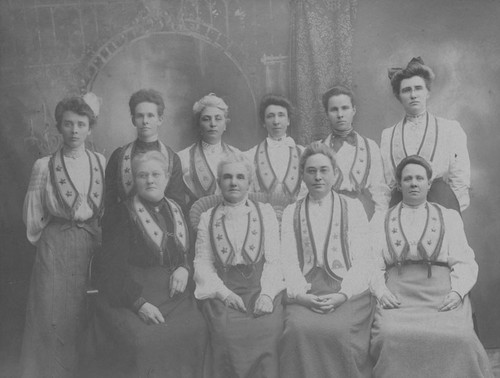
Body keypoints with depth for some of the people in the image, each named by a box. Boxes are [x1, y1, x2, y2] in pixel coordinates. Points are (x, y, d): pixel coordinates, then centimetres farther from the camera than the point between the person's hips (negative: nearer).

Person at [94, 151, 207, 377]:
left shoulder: (177, 211, 16)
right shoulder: (122, 214, 1)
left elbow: (190, 253, 21)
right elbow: (112, 268, -6)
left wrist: (185, 269, -2)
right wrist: (139, 303, -17)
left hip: (175, 293, 4)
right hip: (132, 296, -4)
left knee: (195, 331, -22)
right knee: (144, 338, -29)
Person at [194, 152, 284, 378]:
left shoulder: (265, 212, 14)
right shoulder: (207, 218, 14)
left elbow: (273, 260, 7)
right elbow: (202, 263, 5)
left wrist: (267, 294, -10)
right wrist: (224, 292, -11)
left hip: (260, 287, 0)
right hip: (222, 290, 0)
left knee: (267, 330, -28)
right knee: (227, 331, -28)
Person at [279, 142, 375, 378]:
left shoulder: (353, 208, 11)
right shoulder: (291, 213, 16)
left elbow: (362, 259, 3)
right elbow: (288, 260, 6)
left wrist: (342, 294, -12)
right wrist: (301, 294, -12)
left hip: (347, 290, -1)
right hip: (305, 293, 1)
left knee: (339, 332, -29)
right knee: (299, 329, -28)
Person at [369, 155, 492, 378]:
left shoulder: (449, 217, 19)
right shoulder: (382, 223, 18)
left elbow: (465, 263, 11)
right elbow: (374, 266, 9)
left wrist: (457, 292, -7)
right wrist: (382, 292, -10)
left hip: (442, 295, 1)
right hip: (398, 294, 0)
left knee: (457, 339, -29)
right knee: (390, 337, -30)